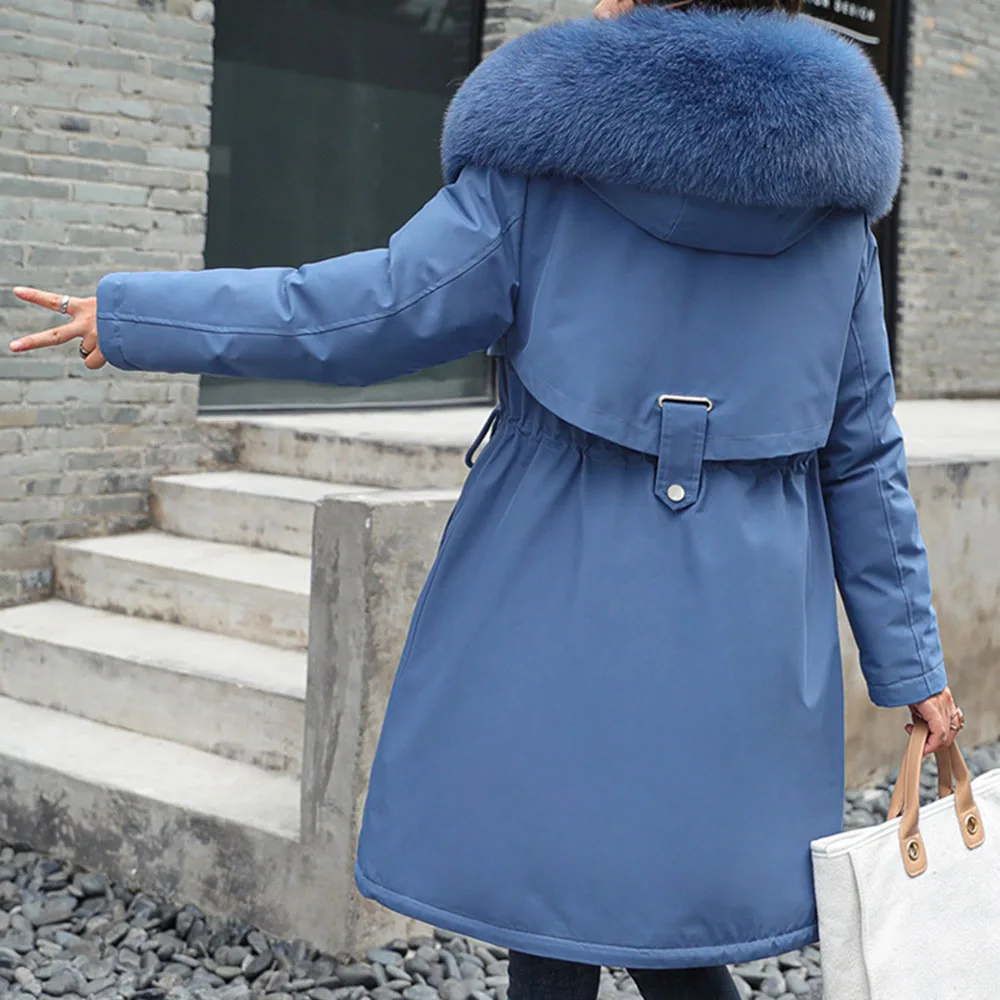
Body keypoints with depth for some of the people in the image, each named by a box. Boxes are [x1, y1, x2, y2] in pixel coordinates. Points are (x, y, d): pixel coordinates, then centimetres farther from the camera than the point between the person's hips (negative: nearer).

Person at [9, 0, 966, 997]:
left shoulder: (548, 161, -8)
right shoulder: (834, 198, 4)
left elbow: (365, 314, -9)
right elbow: (863, 457, 6)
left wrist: (126, 315, 1)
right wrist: (910, 663, 12)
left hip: (562, 607, -4)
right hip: (745, 642, 4)